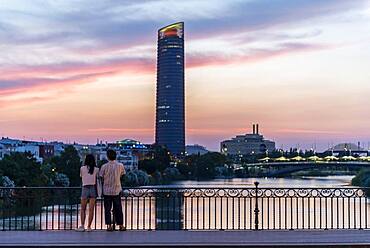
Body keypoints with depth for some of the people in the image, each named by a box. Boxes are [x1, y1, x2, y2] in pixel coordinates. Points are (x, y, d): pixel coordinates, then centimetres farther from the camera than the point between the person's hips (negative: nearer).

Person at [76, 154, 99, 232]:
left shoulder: (82, 168, 0)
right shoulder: (96, 169, 1)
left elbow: (81, 176, 11)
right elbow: (97, 179, 3)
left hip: (85, 188, -1)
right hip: (93, 188, 1)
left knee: (83, 209, 8)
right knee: (91, 209, 3)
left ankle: (82, 226, -3)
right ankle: (89, 227, 1)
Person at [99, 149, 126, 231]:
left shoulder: (104, 166, -8)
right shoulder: (120, 166, -5)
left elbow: (101, 178, -3)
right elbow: (122, 175, 6)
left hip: (107, 191, -1)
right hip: (117, 190, 1)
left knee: (107, 209, 5)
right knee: (118, 208, 10)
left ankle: (109, 226, 3)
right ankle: (120, 225, 12)